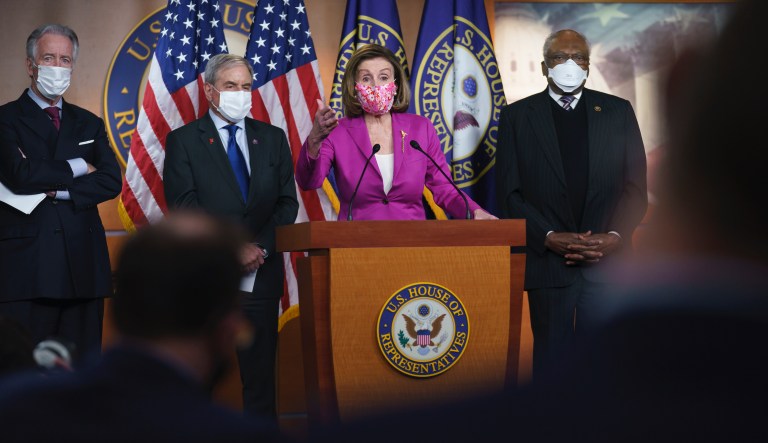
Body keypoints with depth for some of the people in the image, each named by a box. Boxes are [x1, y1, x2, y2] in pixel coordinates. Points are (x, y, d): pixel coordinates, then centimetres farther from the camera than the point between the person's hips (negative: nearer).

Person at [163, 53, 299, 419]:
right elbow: (185, 207, -6)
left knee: (260, 372, 4)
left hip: (261, 273, 3)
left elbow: (287, 203, 7)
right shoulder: (183, 141, 3)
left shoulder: (273, 138, 13)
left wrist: (261, 247, -9)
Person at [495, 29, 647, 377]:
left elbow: (636, 186, 6)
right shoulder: (517, 116, 5)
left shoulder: (618, 112, 8)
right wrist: (549, 238, -11)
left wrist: (615, 237, -8)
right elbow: (510, 193, 1)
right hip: (548, 262, -1)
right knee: (551, 358, 5)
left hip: (608, 259, 1)